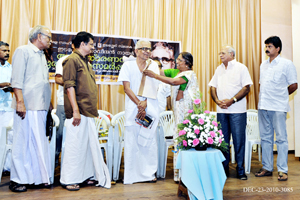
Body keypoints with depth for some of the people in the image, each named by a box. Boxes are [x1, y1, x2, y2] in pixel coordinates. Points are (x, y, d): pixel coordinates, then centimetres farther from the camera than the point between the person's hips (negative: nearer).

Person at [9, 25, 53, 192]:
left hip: (41, 107, 8)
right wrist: (20, 101, -17)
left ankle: (40, 177, 17)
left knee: (40, 143, 9)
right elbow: (16, 79, -10)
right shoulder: (23, 51, -2)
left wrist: (48, 102, 20)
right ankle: (17, 180, 8)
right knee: (23, 143, -2)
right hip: (27, 107, -7)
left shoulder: (42, 55, 22)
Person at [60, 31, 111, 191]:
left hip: (89, 112, 9)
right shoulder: (72, 60, -6)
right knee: (75, 144, -3)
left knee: (90, 143, 12)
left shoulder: (85, 62, 21)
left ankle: (86, 175, 23)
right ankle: (69, 179, 9)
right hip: (79, 112, -9)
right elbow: (69, 86, -14)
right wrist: (75, 110, -20)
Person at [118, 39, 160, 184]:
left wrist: (145, 103, -13)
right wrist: (139, 104, -10)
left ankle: (149, 173, 15)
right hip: (132, 108, -2)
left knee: (150, 141, 3)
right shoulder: (127, 65, 5)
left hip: (150, 108, 2)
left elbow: (155, 88, 2)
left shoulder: (153, 66, 10)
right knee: (131, 141, -1)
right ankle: (130, 175, 10)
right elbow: (127, 87, -2)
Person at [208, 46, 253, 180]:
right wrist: (217, 101, -4)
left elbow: (246, 88, -7)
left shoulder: (241, 68, 1)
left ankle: (240, 170, 10)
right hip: (221, 110, 5)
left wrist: (232, 100, -15)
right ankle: (224, 168, 18)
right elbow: (213, 87, 14)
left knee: (239, 140, -2)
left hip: (237, 110, -4)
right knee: (222, 140, 7)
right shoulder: (219, 69, 17)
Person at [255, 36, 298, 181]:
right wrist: (262, 99, 10)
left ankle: (282, 170, 8)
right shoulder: (263, 65, 16)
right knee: (265, 138, 10)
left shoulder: (287, 64, -2)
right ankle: (267, 168, 19)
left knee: (281, 138, 0)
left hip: (278, 107, -6)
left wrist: (280, 96, 6)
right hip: (263, 106, 6)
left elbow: (294, 85, -1)